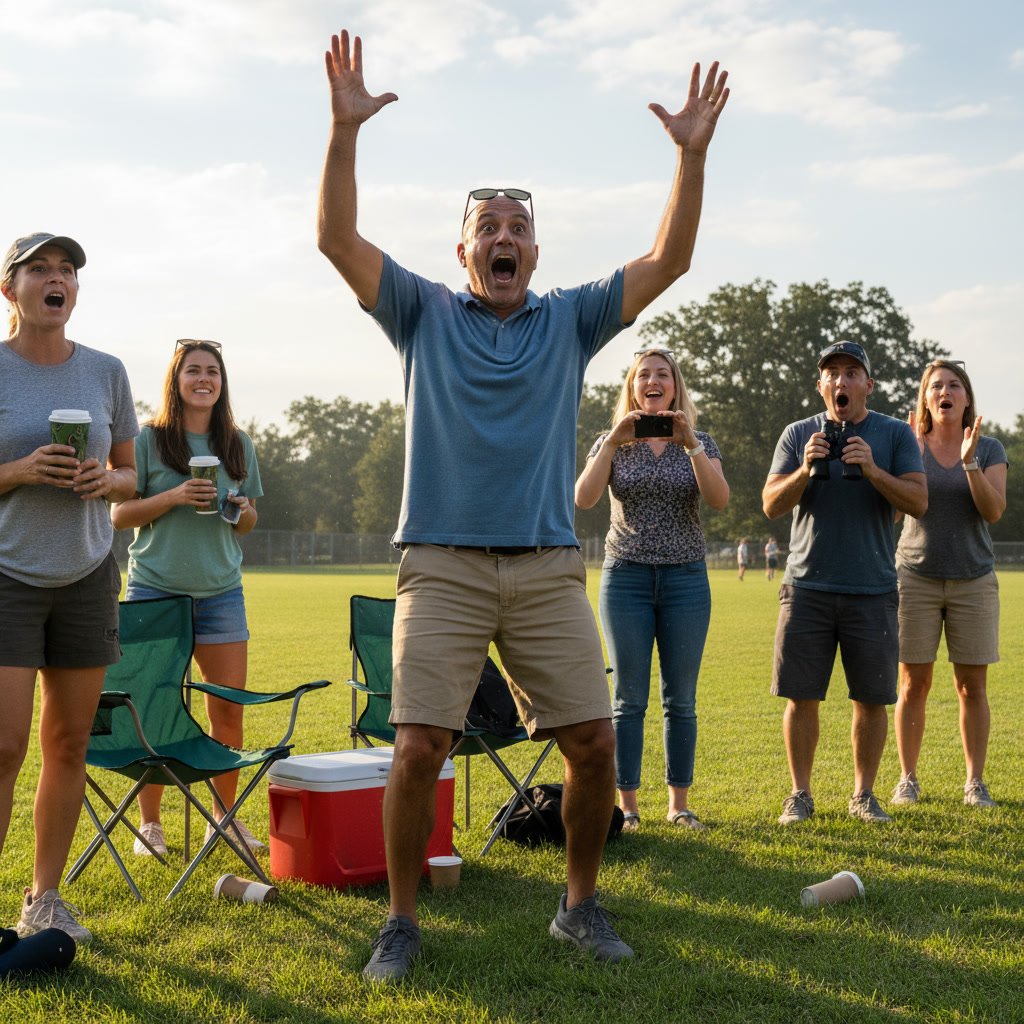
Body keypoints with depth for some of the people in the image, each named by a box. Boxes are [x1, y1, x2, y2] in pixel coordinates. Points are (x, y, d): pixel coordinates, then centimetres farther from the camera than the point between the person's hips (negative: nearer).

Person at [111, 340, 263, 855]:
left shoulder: (238, 445, 9)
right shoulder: (149, 440, -1)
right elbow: (120, 515, -2)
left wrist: (244, 512, -5)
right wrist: (174, 497, -15)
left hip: (221, 591, 3)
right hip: (155, 587, -3)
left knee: (229, 709, 1)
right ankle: (150, 823, 13)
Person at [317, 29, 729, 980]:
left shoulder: (570, 320, 12)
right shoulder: (425, 314, 8)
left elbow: (669, 260, 4)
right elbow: (338, 239, -3)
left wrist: (692, 152, -6)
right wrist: (344, 131, -15)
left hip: (549, 569, 2)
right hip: (442, 568, -2)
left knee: (594, 742, 0)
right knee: (418, 747, -8)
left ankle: (580, 904, 20)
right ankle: (401, 920, 10)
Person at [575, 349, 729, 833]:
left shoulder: (701, 442, 6)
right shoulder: (612, 443, 5)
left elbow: (719, 499, -11)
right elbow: (584, 498, -11)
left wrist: (690, 444, -22)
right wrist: (614, 442, -20)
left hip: (686, 578, 1)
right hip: (626, 576, -1)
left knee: (680, 698, 4)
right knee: (629, 697, 0)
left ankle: (679, 803, 13)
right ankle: (627, 805, 7)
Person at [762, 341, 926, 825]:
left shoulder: (895, 434, 6)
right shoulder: (798, 435, 8)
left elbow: (918, 502, -3)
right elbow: (771, 505, 1)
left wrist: (872, 471, -18)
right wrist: (806, 469, -16)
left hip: (872, 589, 0)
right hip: (807, 586, 0)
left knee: (871, 699, 2)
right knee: (801, 696, 0)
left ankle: (864, 795, 17)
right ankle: (800, 795, 12)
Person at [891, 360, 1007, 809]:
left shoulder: (990, 450, 3)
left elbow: (994, 510, -9)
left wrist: (970, 461, -21)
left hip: (973, 580, 1)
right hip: (916, 576, 0)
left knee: (972, 686, 2)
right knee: (913, 683, 0)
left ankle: (975, 781, 10)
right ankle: (907, 778, 10)